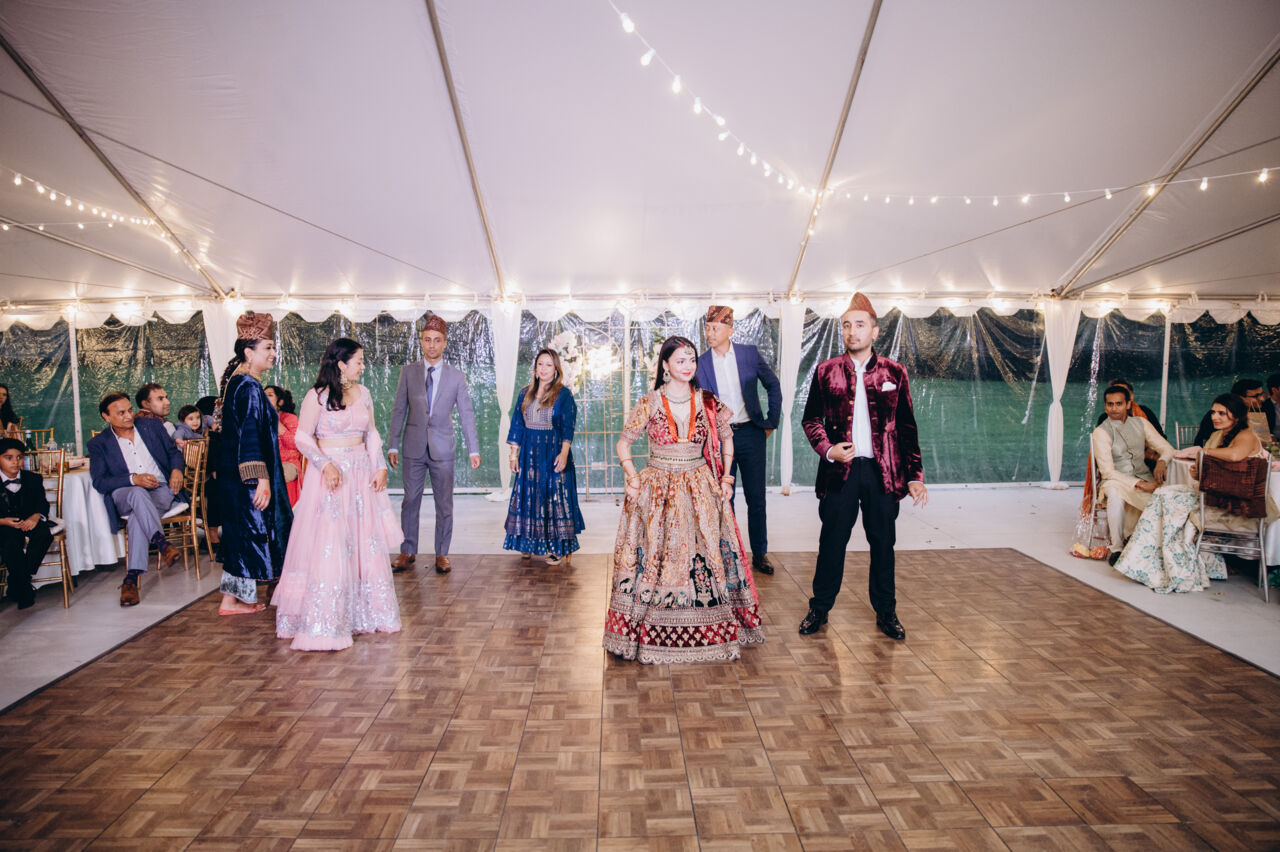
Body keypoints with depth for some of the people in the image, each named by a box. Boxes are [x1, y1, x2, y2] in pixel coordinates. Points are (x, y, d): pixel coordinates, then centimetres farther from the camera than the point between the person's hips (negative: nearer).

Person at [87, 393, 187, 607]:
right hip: (124, 498, -1)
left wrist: (177, 469, -4)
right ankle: (162, 544, -50)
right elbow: (99, 482, -3)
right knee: (138, 494, -39)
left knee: (138, 515, -33)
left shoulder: (151, 425, 13)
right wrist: (134, 479, -20)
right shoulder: (98, 443, 6)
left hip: (162, 492, 1)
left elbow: (174, 451, 20)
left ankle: (132, 578, -39)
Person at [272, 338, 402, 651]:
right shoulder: (317, 395, -6)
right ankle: (324, 625, 3)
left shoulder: (363, 393, 11)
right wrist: (325, 464, -22)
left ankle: (365, 613, 22)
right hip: (330, 473, -6)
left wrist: (380, 467, 3)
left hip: (361, 473, 6)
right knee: (328, 545, -6)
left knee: (366, 543, 9)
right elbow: (303, 437, -8)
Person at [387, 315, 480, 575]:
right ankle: (408, 552, 17)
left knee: (444, 503, 4)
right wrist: (393, 445, 1)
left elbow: (466, 414, 3)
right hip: (414, 447, 1)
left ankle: (442, 554, 15)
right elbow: (399, 410, 5)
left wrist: (473, 449, -1)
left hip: (442, 448, 0)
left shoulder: (456, 376, 2)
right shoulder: (408, 372, 4)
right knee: (410, 501, 5)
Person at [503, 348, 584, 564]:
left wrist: (563, 453, -19)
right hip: (529, 453, 4)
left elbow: (568, 427, -8)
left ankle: (557, 547, 5)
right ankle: (528, 542, 19)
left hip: (553, 451, -4)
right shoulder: (525, 394, 9)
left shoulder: (563, 394, -3)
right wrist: (514, 454, 5)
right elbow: (517, 425, 10)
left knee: (554, 495, -1)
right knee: (528, 495, 7)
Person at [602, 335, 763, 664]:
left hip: (701, 491, 2)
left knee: (706, 558, 4)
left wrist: (726, 477, 7)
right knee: (655, 559, 0)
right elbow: (623, 443, 5)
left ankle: (712, 631, 21)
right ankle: (651, 633, 15)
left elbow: (726, 438, 16)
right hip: (657, 491, -2)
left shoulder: (707, 402, 1)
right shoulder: (649, 403, -4)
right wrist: (633, 479, -6)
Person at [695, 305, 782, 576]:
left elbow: (773, 385, 10)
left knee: (756, 498, 7)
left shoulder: (750, 353, -1)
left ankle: (760, 554, 21)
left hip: (751, 434, 1)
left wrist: (771, 421, 7)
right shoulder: (700, 363, -3)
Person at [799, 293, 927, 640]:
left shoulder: (894, 372, 4)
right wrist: (828, 450, -11)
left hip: (882, 471, 1)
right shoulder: (826, 371, 4)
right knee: (832, 542, 7)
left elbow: (907, 428, 6)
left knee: (883, 543, 10)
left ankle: (886, 612, 25)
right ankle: (819, 608, 22)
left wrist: (914, 476, 2)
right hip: (840, 469, 0)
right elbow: (811, 419, 8)